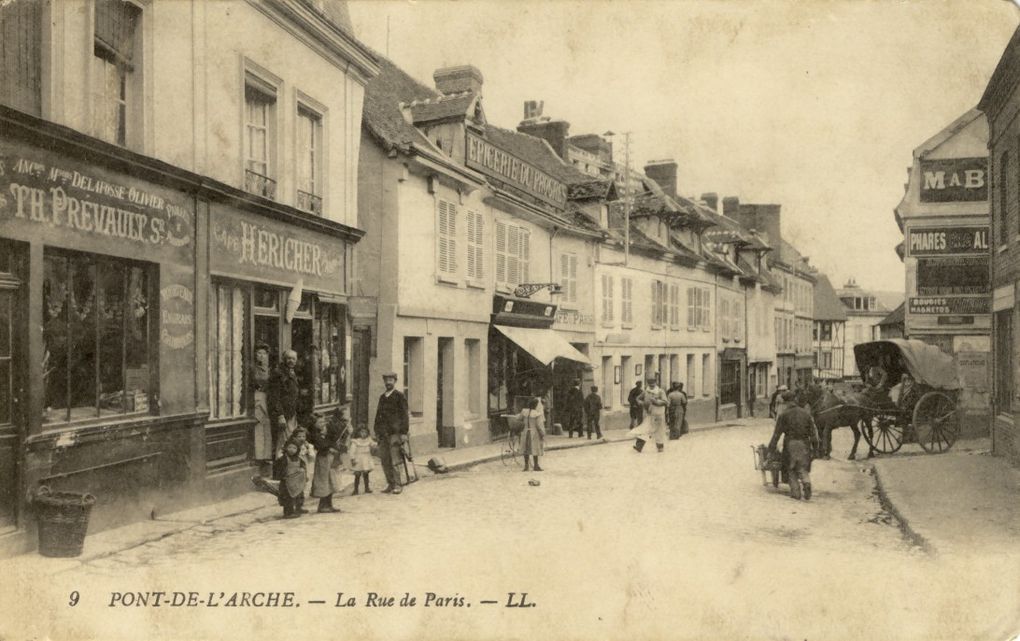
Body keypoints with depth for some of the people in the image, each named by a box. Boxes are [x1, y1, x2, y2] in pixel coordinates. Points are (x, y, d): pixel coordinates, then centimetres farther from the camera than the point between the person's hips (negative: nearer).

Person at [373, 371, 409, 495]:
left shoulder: (399, 395, -1)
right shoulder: (382, 397, 17)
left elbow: (404, 415, -5)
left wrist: (404, 432, -10)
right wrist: (377, 432, 15)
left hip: (395, 432, -6)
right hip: (383, 433, 6)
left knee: (394, 460, -8)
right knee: (384, 460, 5)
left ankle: (397, 485, -2)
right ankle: (390, 484, 14)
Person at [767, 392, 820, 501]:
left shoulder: (783, 415, -3)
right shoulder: (806, 413, 5)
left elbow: (777, 433, -4)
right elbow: (813, 431, 5)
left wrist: (771, 449, 1)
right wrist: (815, 446, 12)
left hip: (790, 444, -2)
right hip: (804, 444, 2)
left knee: (792, 469, 11)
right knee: (803, 469, 11)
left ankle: (796, 492, 6)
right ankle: (806, 483, -17)